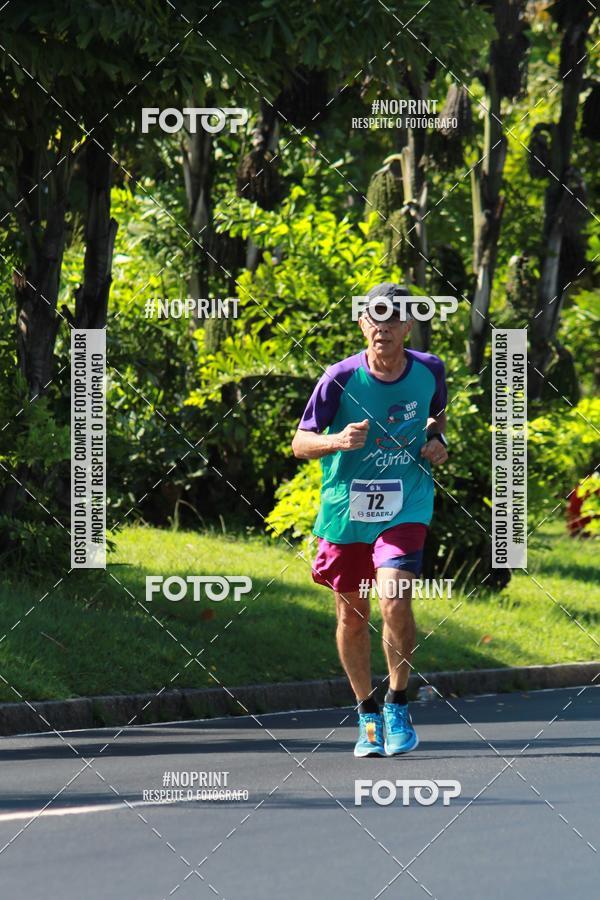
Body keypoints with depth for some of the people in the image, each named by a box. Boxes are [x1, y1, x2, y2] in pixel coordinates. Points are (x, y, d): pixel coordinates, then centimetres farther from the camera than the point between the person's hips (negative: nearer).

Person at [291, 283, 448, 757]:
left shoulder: (429, 370, -2)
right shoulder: (341, 378, -11)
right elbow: (300, 442, -6)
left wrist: (437, 442, -1)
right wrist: (337, 441, -26)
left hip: (405, 508, -1)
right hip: (346, 509, 1)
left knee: (395, 600, -21)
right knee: (351, 615, 8)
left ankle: (398, 705, -2)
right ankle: (367, 712, 29)